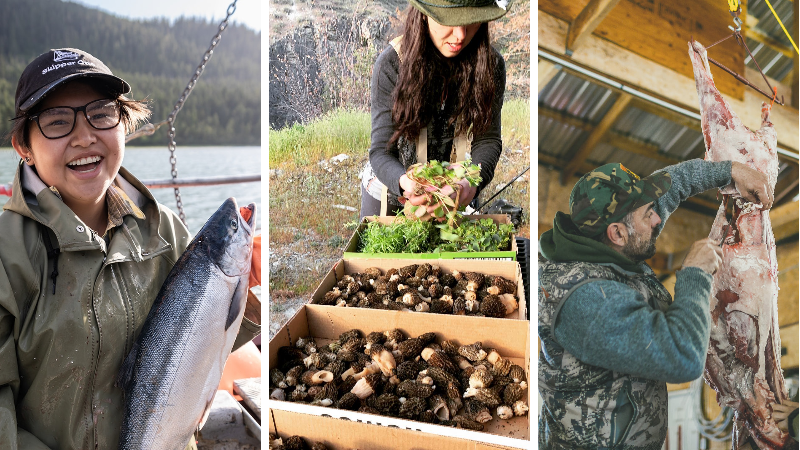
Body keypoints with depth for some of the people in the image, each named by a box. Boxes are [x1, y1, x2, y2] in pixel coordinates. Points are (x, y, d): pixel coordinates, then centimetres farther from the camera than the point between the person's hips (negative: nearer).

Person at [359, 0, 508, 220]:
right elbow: (381, 151, -24)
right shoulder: (391, 64, -24)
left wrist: (472, 182, -37)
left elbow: (487, 139, -15)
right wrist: (405, 183, -46)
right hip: (389, 192, -1)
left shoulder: (490, 64, -17)